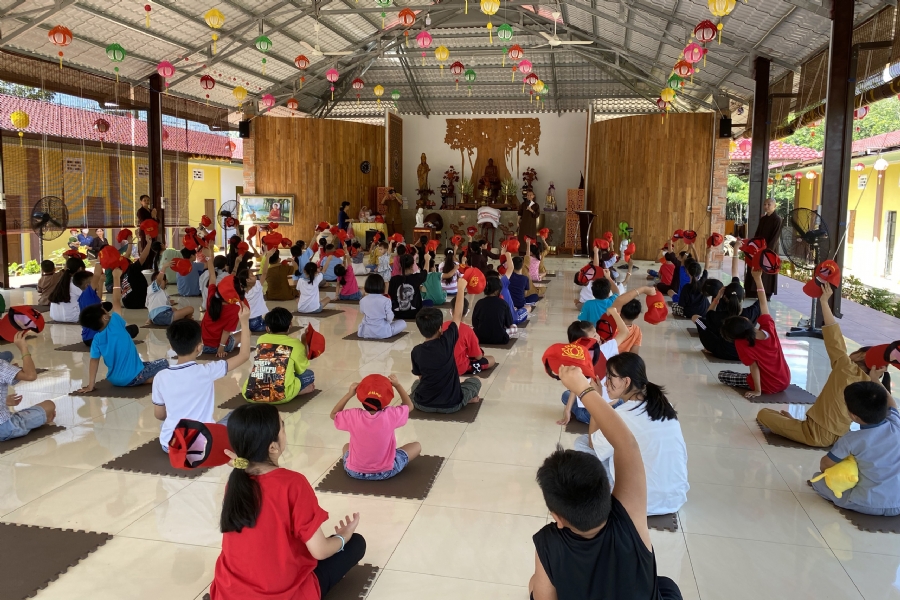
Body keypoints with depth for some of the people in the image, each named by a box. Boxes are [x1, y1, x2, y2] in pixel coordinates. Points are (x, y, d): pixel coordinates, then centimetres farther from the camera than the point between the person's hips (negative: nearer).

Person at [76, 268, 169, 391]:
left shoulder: (96, 339, -3)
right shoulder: (115, 325, -16)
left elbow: (94, 362, -4)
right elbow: (117, 302, -12)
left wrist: (90, 385, -2)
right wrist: (116, 277, -9)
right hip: (133, 378, -7)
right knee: (164, 363, 9)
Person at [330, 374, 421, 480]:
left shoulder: (353, 416, -18)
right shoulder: (391, 415, -20)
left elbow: (333, 414, 5)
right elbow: (409, 406, 3)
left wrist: (349, 394, -2)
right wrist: (397, 385, 3)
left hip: (355, 472, 3)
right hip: (386, 471, -3)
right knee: (417, 446, 16)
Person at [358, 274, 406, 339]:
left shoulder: (363, 301, -6)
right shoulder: (386, 300, -15)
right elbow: (390, 318, -13)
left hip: (366, 332, 4)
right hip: (383, 332, -4)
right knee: (403, 323, 14)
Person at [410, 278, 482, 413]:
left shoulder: (416, 352, -7)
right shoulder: (447, 342, -16)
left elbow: (420, 377, 5)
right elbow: (458, 316, -3)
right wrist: (461, 288, 6)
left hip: (423, 405, 2)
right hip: (452, 404, -2)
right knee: (475, 381, 24)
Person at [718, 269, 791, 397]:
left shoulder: (741, 344, -23)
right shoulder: (768, 328, -14)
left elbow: (754, 367, -20)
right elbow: (763, 303, -5)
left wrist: (757, 391, -13)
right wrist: (758, 278, -4)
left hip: (769, 386, -6)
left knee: (722, 375, 4)